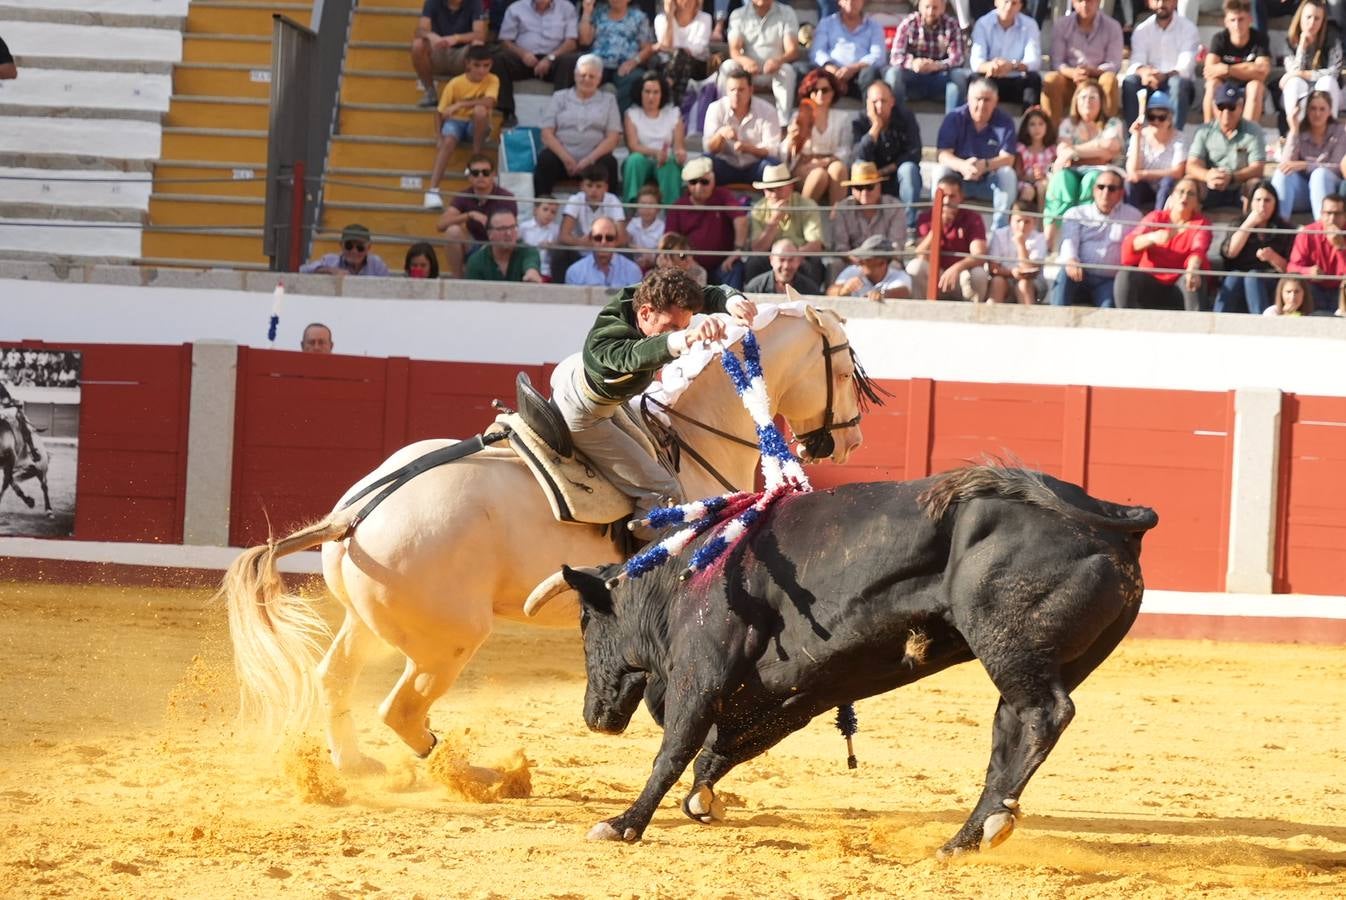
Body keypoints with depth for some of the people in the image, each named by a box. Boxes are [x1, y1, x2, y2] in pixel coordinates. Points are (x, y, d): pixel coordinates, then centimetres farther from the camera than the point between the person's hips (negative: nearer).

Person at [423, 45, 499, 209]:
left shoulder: (492, 81, -12)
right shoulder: (455, 83, -12)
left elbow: (489, 102, -32)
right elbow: (440, 112, -6)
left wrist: (460, 105, -35)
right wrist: (439, 136, -19)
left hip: (477, 125, 0)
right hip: (456, 121, 0)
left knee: (480, 110, -35)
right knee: (448, 140, -35)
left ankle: (476, 159, -17)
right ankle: (433, 190, -43)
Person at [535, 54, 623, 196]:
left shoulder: (608, 100, 18)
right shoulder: (560, 97, 19)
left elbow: (613, 138, 5)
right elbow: (547, 134, 7)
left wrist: (589, 160, -11)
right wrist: (566, 158, -11)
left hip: (593, 159, 0)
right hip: (561, 156, 0)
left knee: (609, 163, -32)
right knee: (545, 160, -31)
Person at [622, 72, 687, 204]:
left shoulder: (673, 113, 10)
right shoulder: (632, 114, 8)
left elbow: (679, 145, 0)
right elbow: (633, 145, -6)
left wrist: (680, 152, -27)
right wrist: (655, 153, -26)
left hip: (666, 164, 0)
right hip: (641, 164, 0)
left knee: (670, 163, -34)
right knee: (636, 159, -34)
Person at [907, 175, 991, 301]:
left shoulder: (972, 219, -6)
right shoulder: (925, 218, -2)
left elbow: (979, 256, -21)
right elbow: (920, 258, -14)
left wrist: (957, 268, -42)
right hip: (934, 279, 1)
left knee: (978, 273, -33)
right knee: (915, 266, -28)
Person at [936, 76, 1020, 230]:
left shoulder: (1004, 121, -8)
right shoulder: (954, 119, -9)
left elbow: (1008, 159, -16)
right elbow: (943, 155, -17)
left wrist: (985, 165, -38)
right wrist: (962, 165, -40)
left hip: (990, 182, 0)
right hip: (960, 180, 0)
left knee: (1008, 174, -27)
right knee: (942, 171, -28)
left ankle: (999, 228, -25)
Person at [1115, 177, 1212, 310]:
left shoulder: (1201, 224, 2)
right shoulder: (1156, 217, 5)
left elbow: (1199, 249, -20)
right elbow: (1129, 244, -10)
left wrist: (1193, 268, -44)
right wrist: (1152, 238, -33)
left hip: (1179, 289, -1)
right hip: (1150, 285, 1)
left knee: (1193, 279, -34)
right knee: (1124, 275, -28)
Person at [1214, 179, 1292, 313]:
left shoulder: (1284, 230, 13)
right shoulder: (1240, 226, 18)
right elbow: (1229, 252, -2)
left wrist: (1273, 257, -13)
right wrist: (1249, 223, -3)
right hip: (1237, 281, 1)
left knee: (1253, 277, -34)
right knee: (1233, 278, -32)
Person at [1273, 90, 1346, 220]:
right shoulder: (1300, 132, 5)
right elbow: (1287, 164, -9)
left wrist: (1305, 165, -24)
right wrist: (1294, 132, -17)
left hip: (1328, 187, -2)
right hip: (1301, 190, 2)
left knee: (1320, 174, -34)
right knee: (1283, 173, -27)